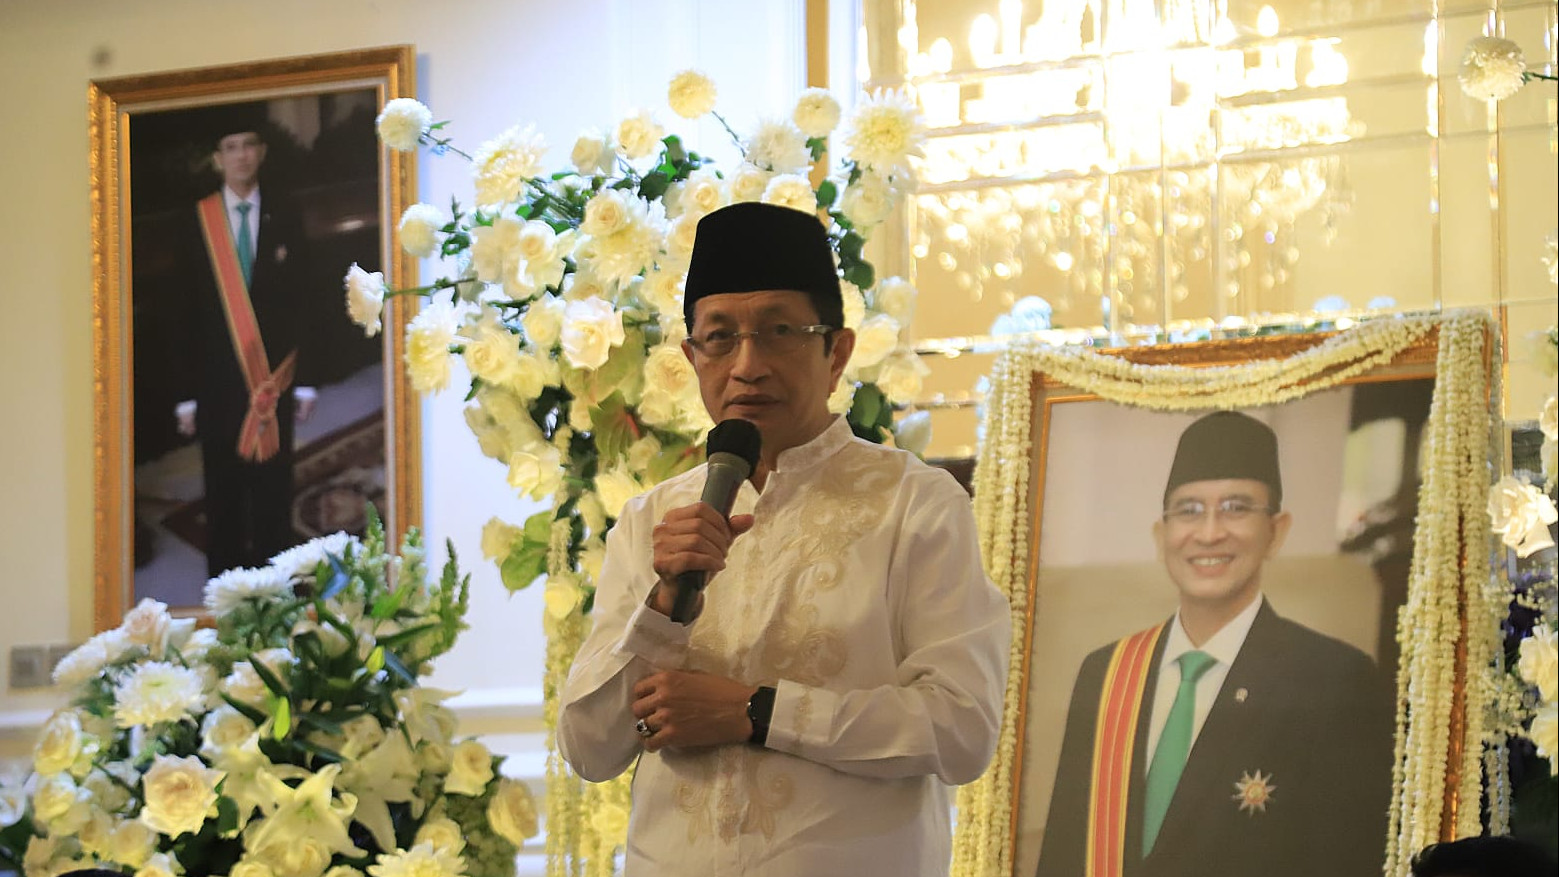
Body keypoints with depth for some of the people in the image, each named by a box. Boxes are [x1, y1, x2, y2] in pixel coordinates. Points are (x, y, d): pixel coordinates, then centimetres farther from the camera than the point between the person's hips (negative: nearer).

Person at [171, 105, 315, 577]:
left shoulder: (284, 219, 4)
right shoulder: (199, 222, 1)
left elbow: (300, 303, 6)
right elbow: (187, 313, 2)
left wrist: (303, 381, 1)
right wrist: (187, 395, -2)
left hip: (273, 381, 1)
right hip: (217, 383, 0)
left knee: (273, 497, 3)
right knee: (223, 500, 4)